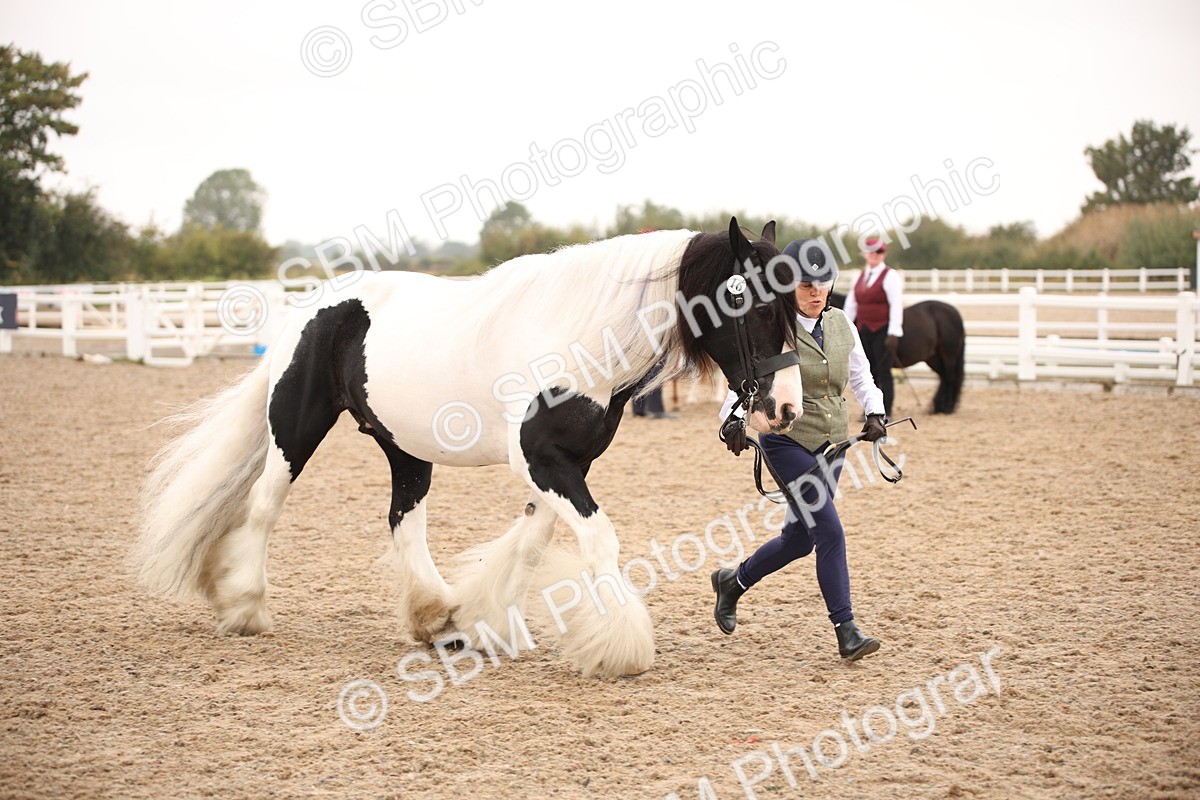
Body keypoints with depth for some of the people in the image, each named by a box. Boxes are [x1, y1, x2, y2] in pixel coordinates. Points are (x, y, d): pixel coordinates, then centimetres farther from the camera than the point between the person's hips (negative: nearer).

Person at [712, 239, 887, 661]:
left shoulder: (841, 324, 6)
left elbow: (860, 376, 17)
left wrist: (875, 412, 0)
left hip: (831, 443, 7)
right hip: (787, 440, -7)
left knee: (800, 538, 14)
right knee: (830, 532, -14)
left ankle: (733, 581, 38)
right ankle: (846, 631, -9)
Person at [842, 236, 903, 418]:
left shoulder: (890, 276, -8)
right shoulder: (861, 276, 13)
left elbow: (896, 305, -14)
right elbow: (851, 303, 16)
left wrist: (893, 334, -20)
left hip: (883, 331, -7)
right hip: (864, 331, 7)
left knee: (883, 372, -5)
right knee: (869, 372, 10)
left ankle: (886, 413, 0)